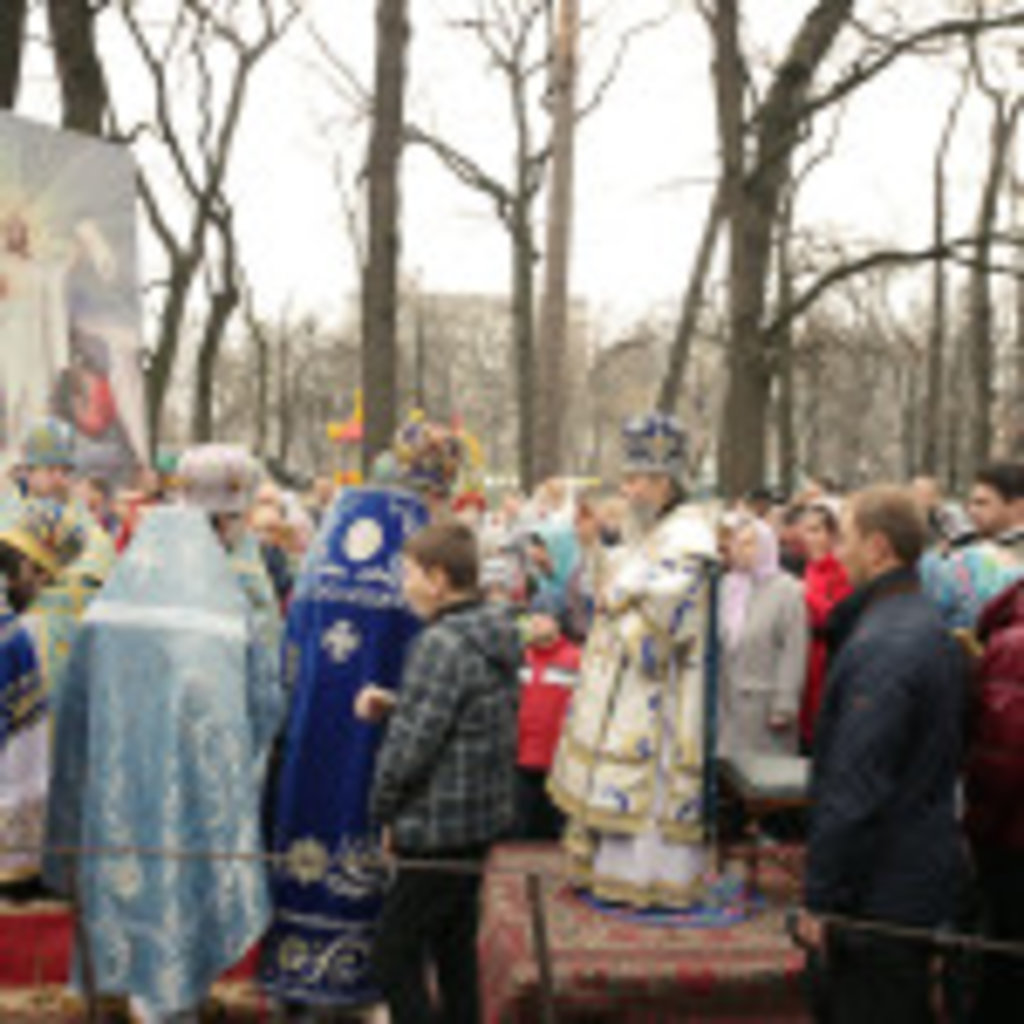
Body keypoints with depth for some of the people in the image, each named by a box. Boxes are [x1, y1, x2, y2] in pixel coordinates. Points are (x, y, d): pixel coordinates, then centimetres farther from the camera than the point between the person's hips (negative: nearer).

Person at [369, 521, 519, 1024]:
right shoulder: (498, 634, 8)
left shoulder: (441, 644, -20)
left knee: (395, 955, -1)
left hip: (440, 828, -9)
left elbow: (410, 744, -21)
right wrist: (394, 702, 8)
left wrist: (384, 811, -6)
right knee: (455, 948, 20)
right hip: (487, 818, 9)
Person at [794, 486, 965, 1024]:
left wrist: (820, 898, -19)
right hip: (922, 878, 10)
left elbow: (852, 790, -24)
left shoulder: (882, 646, -23)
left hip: (883, 897, -10)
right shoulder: (931, 627, 9)